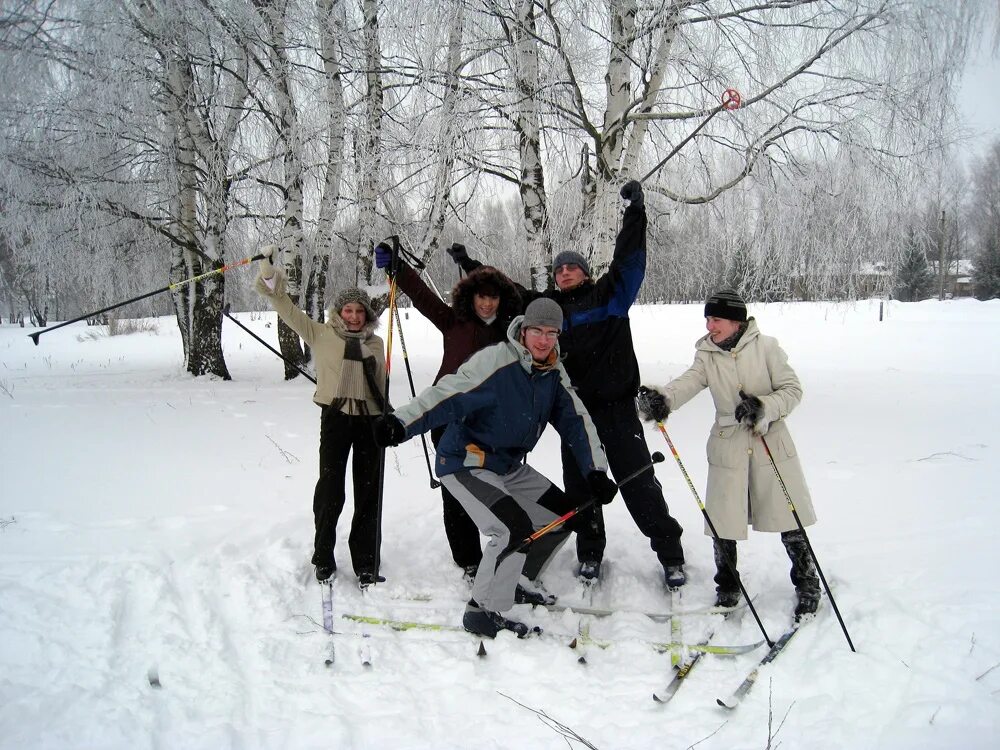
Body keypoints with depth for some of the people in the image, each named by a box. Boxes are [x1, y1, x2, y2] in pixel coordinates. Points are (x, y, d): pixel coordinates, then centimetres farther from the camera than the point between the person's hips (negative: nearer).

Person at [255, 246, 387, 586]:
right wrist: (269, 271, -7)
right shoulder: (321, 334, 6)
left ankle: (366, 563, 13)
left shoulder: (375, 343, 13)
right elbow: (287, 308, 1)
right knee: (330, 487, -1)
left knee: (368, 490, 5)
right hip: (336, 416, -2)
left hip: (370, 418, 2)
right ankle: (323, 558, 17)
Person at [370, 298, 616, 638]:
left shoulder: (554, 373, 0)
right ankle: (482, 611, -6)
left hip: (509, 466, 9)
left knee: (562, 516, 10)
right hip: (466, 464, -8)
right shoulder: (495, 361, -24)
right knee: (515, 529, -23)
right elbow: (446, 396, -32)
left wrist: (596, 471, -7)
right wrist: (401, 422, -46)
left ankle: (517, 581, 27)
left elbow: (576, 421, 2)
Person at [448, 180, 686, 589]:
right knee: (579, 483, 9)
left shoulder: (609, 293, 4)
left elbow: (629, 258, -5)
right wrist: (469, 265, 18)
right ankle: (590, 552, 26)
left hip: (616, 406, -3)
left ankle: (670, 554, 11)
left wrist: (635, 210, -11)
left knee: (639, 482, 0)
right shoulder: (549, 305, 12)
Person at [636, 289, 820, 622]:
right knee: (723, 523, 5)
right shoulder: (707, 355, 1)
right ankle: (727, 589, 26)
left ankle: (808, 585, 28)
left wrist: (763, 407, -23)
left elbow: (792, 390, -5)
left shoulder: (765, 347, -6)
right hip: (728, 447, 2)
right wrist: (662, 399, -38)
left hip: (771, 444, -2)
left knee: (789, 519, 6)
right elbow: (688, 382, -18)